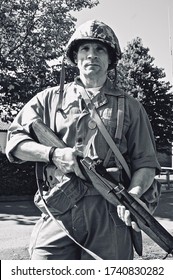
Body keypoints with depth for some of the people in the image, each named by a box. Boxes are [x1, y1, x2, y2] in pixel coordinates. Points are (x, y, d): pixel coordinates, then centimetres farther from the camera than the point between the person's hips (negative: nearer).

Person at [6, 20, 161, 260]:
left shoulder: (130, 107, 13)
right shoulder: (50, 98, 14)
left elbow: (146, 163, 9)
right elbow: (14, 141, 11)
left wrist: (132, 195, -11)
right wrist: (53, 153, -6)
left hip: (110, 214, 0)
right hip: (59, 212, 0)